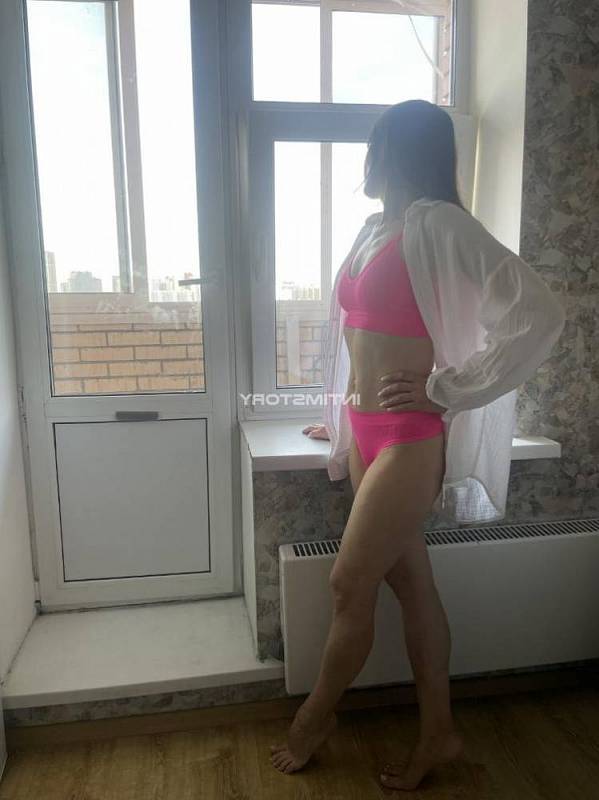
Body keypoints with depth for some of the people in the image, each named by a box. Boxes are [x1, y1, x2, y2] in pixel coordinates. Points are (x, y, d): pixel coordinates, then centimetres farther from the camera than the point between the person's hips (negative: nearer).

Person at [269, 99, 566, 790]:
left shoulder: (438, 224, -13)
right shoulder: (377, 228, 13)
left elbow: (538, 314, -20)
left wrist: (445, 391, -17)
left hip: (409, 439, -8)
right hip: (368, 432, 8)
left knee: (349, 585, 3)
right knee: (410, 582, 15)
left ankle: (314, 716, 30)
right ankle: (439, 731, 33)